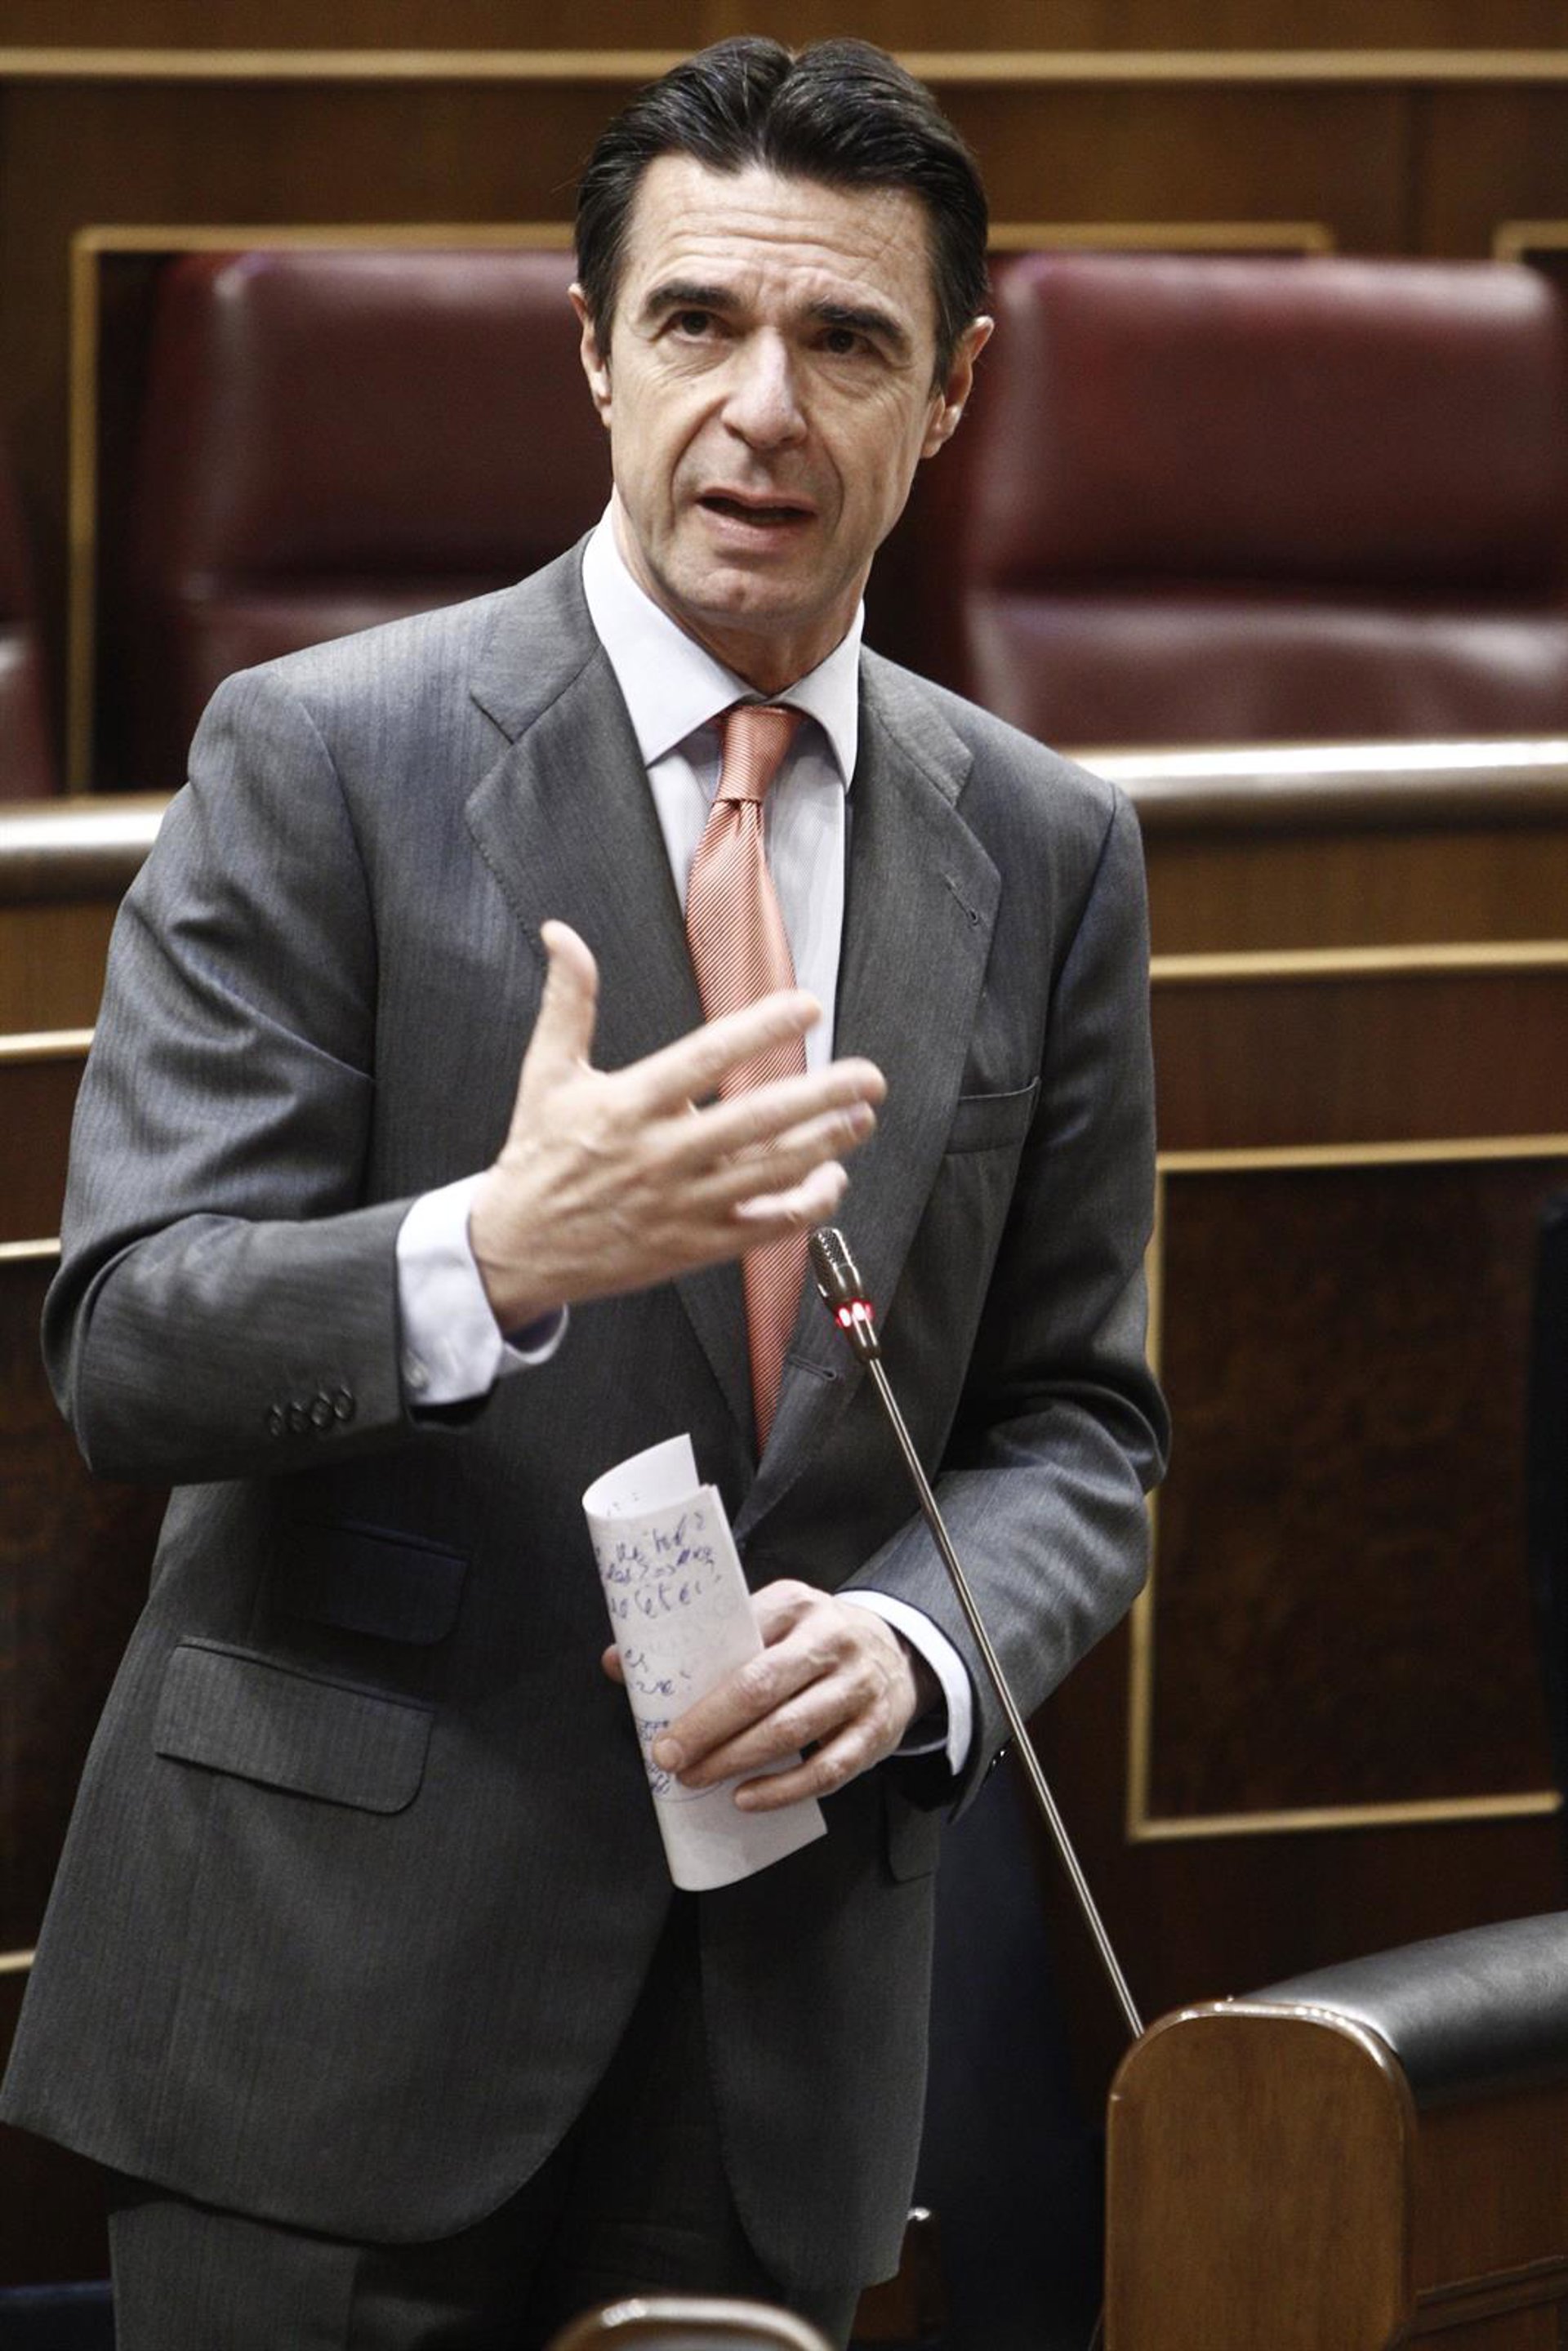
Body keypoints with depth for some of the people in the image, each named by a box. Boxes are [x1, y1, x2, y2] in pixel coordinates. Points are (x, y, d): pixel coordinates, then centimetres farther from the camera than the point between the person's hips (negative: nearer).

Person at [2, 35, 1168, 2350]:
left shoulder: (1047, 850, 8)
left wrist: (914, 1643, -10)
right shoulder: (321, 757, -4)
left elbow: (1075, 1418, 12)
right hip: (340, 1991, -3)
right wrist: (493, 1256, -29)